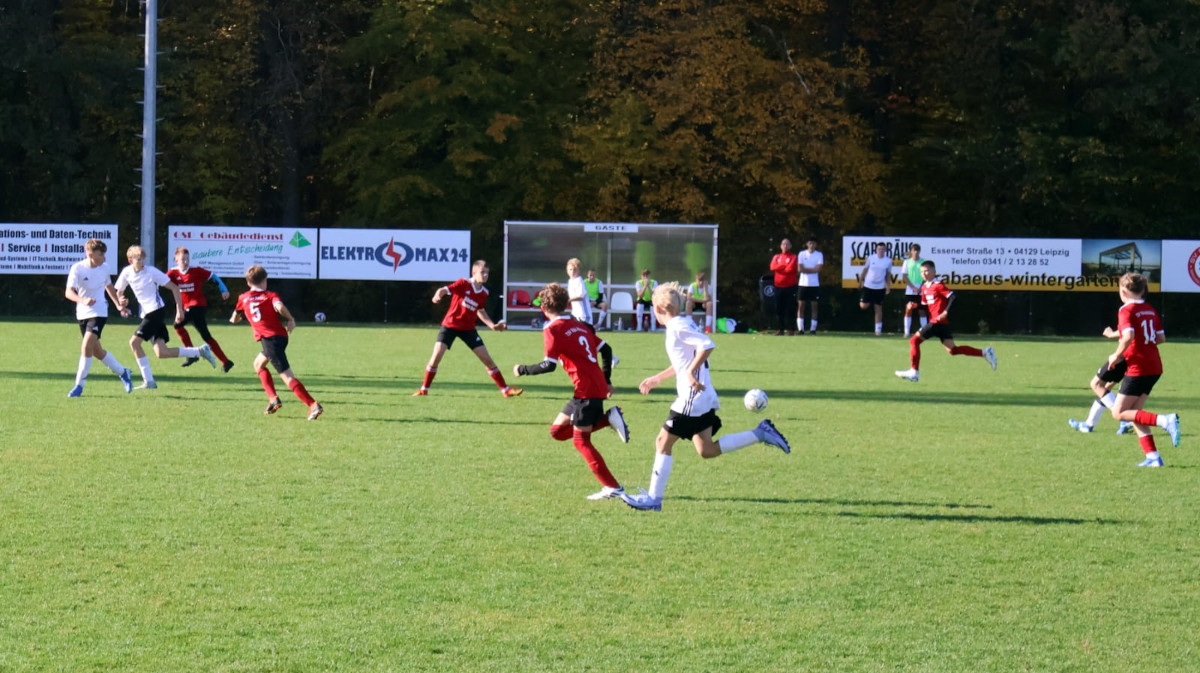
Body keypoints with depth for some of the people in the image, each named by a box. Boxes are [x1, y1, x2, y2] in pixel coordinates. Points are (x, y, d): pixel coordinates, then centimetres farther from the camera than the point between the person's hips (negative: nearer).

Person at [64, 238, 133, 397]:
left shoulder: (105, 268, -1)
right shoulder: (77, 268, -11)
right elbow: (69, 292, -21)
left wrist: (119, 304, 26)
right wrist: (83, 300, -39)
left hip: (99, 312, -1)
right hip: (82, 313, 1)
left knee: (86, 345, -19)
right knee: (96, 351, 10)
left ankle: (79, 385, -12)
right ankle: (122, 372, 33)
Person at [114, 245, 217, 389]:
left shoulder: (151, 272, -11)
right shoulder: (127, 273, 5)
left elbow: (174, 288, -6)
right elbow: (119, 293, 20)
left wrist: (179, 310, -10)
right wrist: (122, 304, -2)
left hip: (157, 311, -6)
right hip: (146, 314, 6)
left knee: (134, 342, -17)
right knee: (161, 353, -3)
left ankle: (148, 381, -10)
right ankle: (200, 351, 12)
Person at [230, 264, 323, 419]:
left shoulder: (243, 298, 11)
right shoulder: (270, 296, 9)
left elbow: (234, 319, 25)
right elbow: (279, 307, -16)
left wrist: (235, 318, 48)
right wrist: (291, 319, -1)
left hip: (268, 339, -4)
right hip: (281, 335, 4)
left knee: (287, 376, -6)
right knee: (258, 364, 24)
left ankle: (313, 405, -18)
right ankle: (273, 398, 11)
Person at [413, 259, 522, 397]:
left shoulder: (484, 293, 1)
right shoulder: (463, 284, -15)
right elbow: (444, 290, -26)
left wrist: (493, 325, 8)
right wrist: (438, 295, -49)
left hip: (468, 328, 4)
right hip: (450, 325, -4)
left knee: (487, 359, 1)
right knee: (436, 356, -14)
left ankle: (506, 390, 9)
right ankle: (424, 390, 1)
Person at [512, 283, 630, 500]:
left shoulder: (553, 330, -7)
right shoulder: (579, 325, 18)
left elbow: (549, 365, -16)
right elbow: (605, 350, 18)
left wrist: (522, 370, -2)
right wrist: (606, 381, 25)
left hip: (586, 389, -8)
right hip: (598, 386, 8)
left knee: (581, 440, 0)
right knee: (558, 430, 15)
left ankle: (612, 488, -3)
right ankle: (608, 418, 6)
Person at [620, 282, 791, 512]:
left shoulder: (678, 327, -14)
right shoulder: (682, 324, 16)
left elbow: (707, 345, -28)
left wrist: (691, 372, -25)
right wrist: (657, 379, 31)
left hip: (692, 398, -10)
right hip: (704, 398, 10)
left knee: (663, 442, -3)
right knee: (706, 450, 11)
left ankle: (653, 498, 1)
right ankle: (760, 433, 9)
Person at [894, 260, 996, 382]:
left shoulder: (938, 285, -10)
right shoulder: (924, 287, 16)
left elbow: (952, 297, -18)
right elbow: (924, 305, 24)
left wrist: (946, 312, -25)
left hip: (939, 321, -9)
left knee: (914, 341, -7)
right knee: (952, 350, 7)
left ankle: (914, 372, -5)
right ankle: (984, 353, 9)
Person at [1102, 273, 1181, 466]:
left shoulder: (1126, 310, -11)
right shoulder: (1151, 310, 11)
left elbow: (1128, 336, -26)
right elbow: (1161, 338, 14)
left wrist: (1116, 355, -10)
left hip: (1137, 368, -8)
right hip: (1154, 367, 8)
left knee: (1119, 413, -2)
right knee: (1133, 412, 15)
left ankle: (1164, 420, -19)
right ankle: (1153, 457, 5)